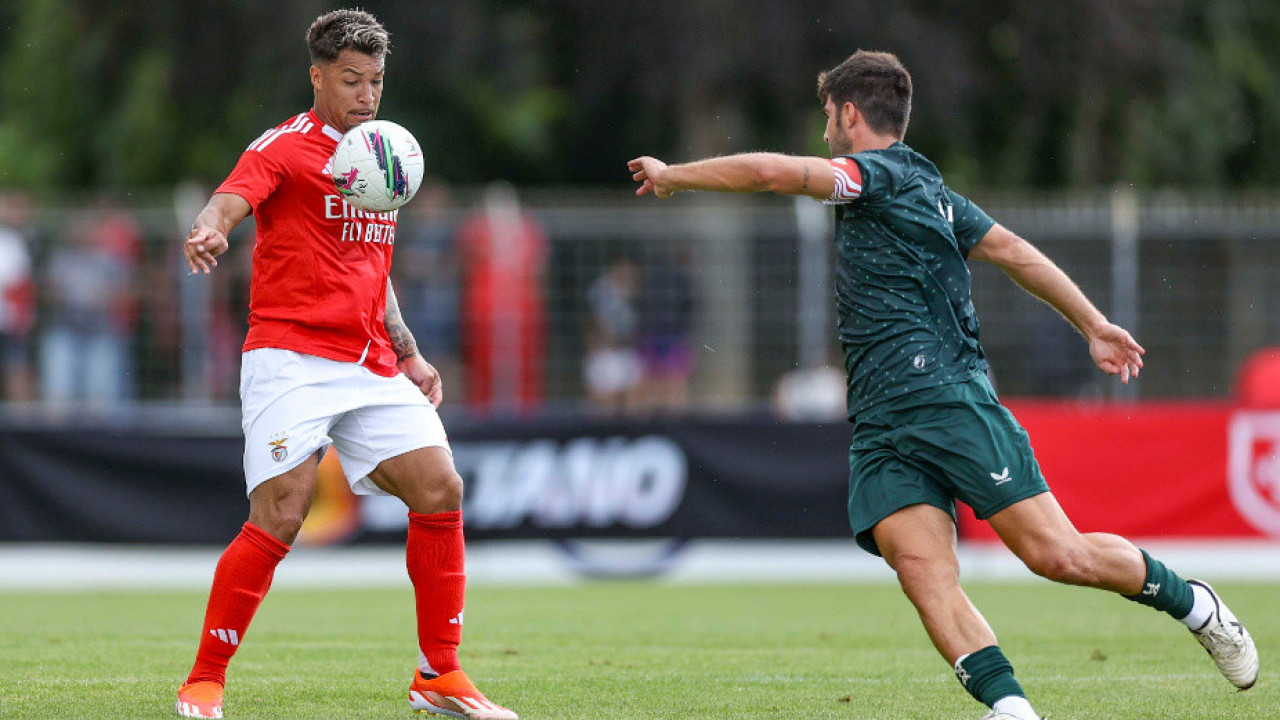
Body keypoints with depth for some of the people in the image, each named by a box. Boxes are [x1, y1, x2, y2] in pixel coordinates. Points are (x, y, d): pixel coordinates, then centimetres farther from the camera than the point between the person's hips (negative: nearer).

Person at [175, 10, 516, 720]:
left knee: (440, 490, -5)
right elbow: (230, 200, -21)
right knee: (279, 516, -16)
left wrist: (408, 355, 21)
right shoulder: (284, 148, -2)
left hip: (371, 367, 7)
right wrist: (208, 230, -44)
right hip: (291, 358, -7)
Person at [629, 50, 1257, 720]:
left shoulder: (885, 173, -4)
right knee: (924, 572, -14)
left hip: (947, 397, -9)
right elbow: (1013, 250, 26)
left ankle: (1191, 602, 11)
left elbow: (768, 171, -14)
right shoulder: (926, 187, 24)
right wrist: (1093, 324, 29)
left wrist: (671, 175, -1)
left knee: (1057, 554, -9)